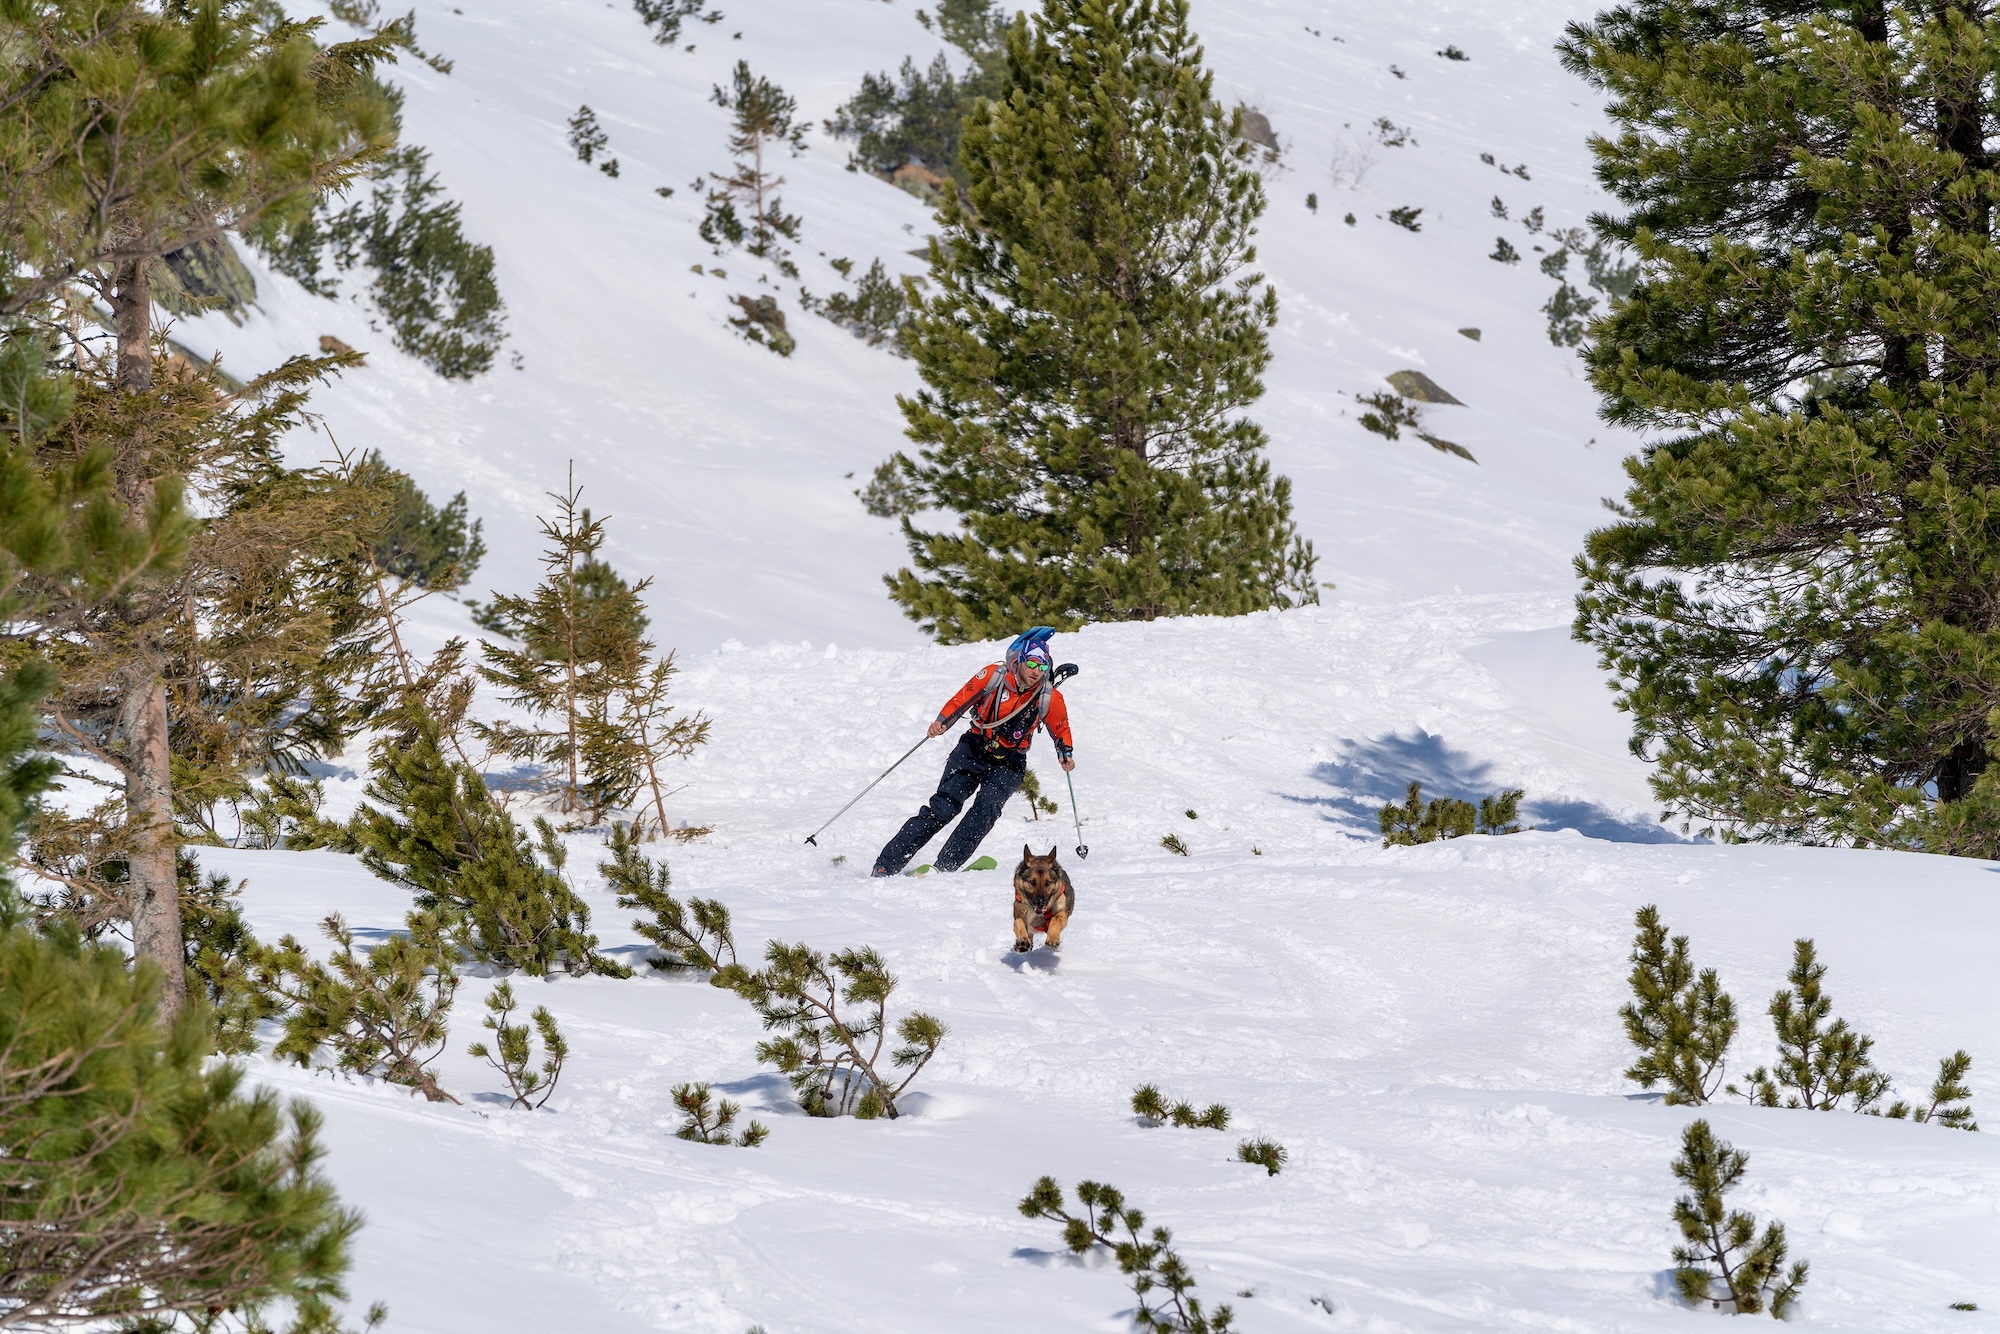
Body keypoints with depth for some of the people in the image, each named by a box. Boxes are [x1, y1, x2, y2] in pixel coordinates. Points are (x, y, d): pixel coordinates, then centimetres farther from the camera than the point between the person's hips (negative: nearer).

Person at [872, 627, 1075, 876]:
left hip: (1008, 764, 1)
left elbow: (1060, 729, 10)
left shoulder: (1050, 699, -7)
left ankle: (945, 868, -26)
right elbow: (962, 698, -4)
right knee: (942, 807, -14)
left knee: (986, 808, -26)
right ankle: (886, 866, -13)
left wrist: (1066, 754, -4)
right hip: (974, 751, -1)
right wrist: (942, 722, -18)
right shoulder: (993, 676, -11)